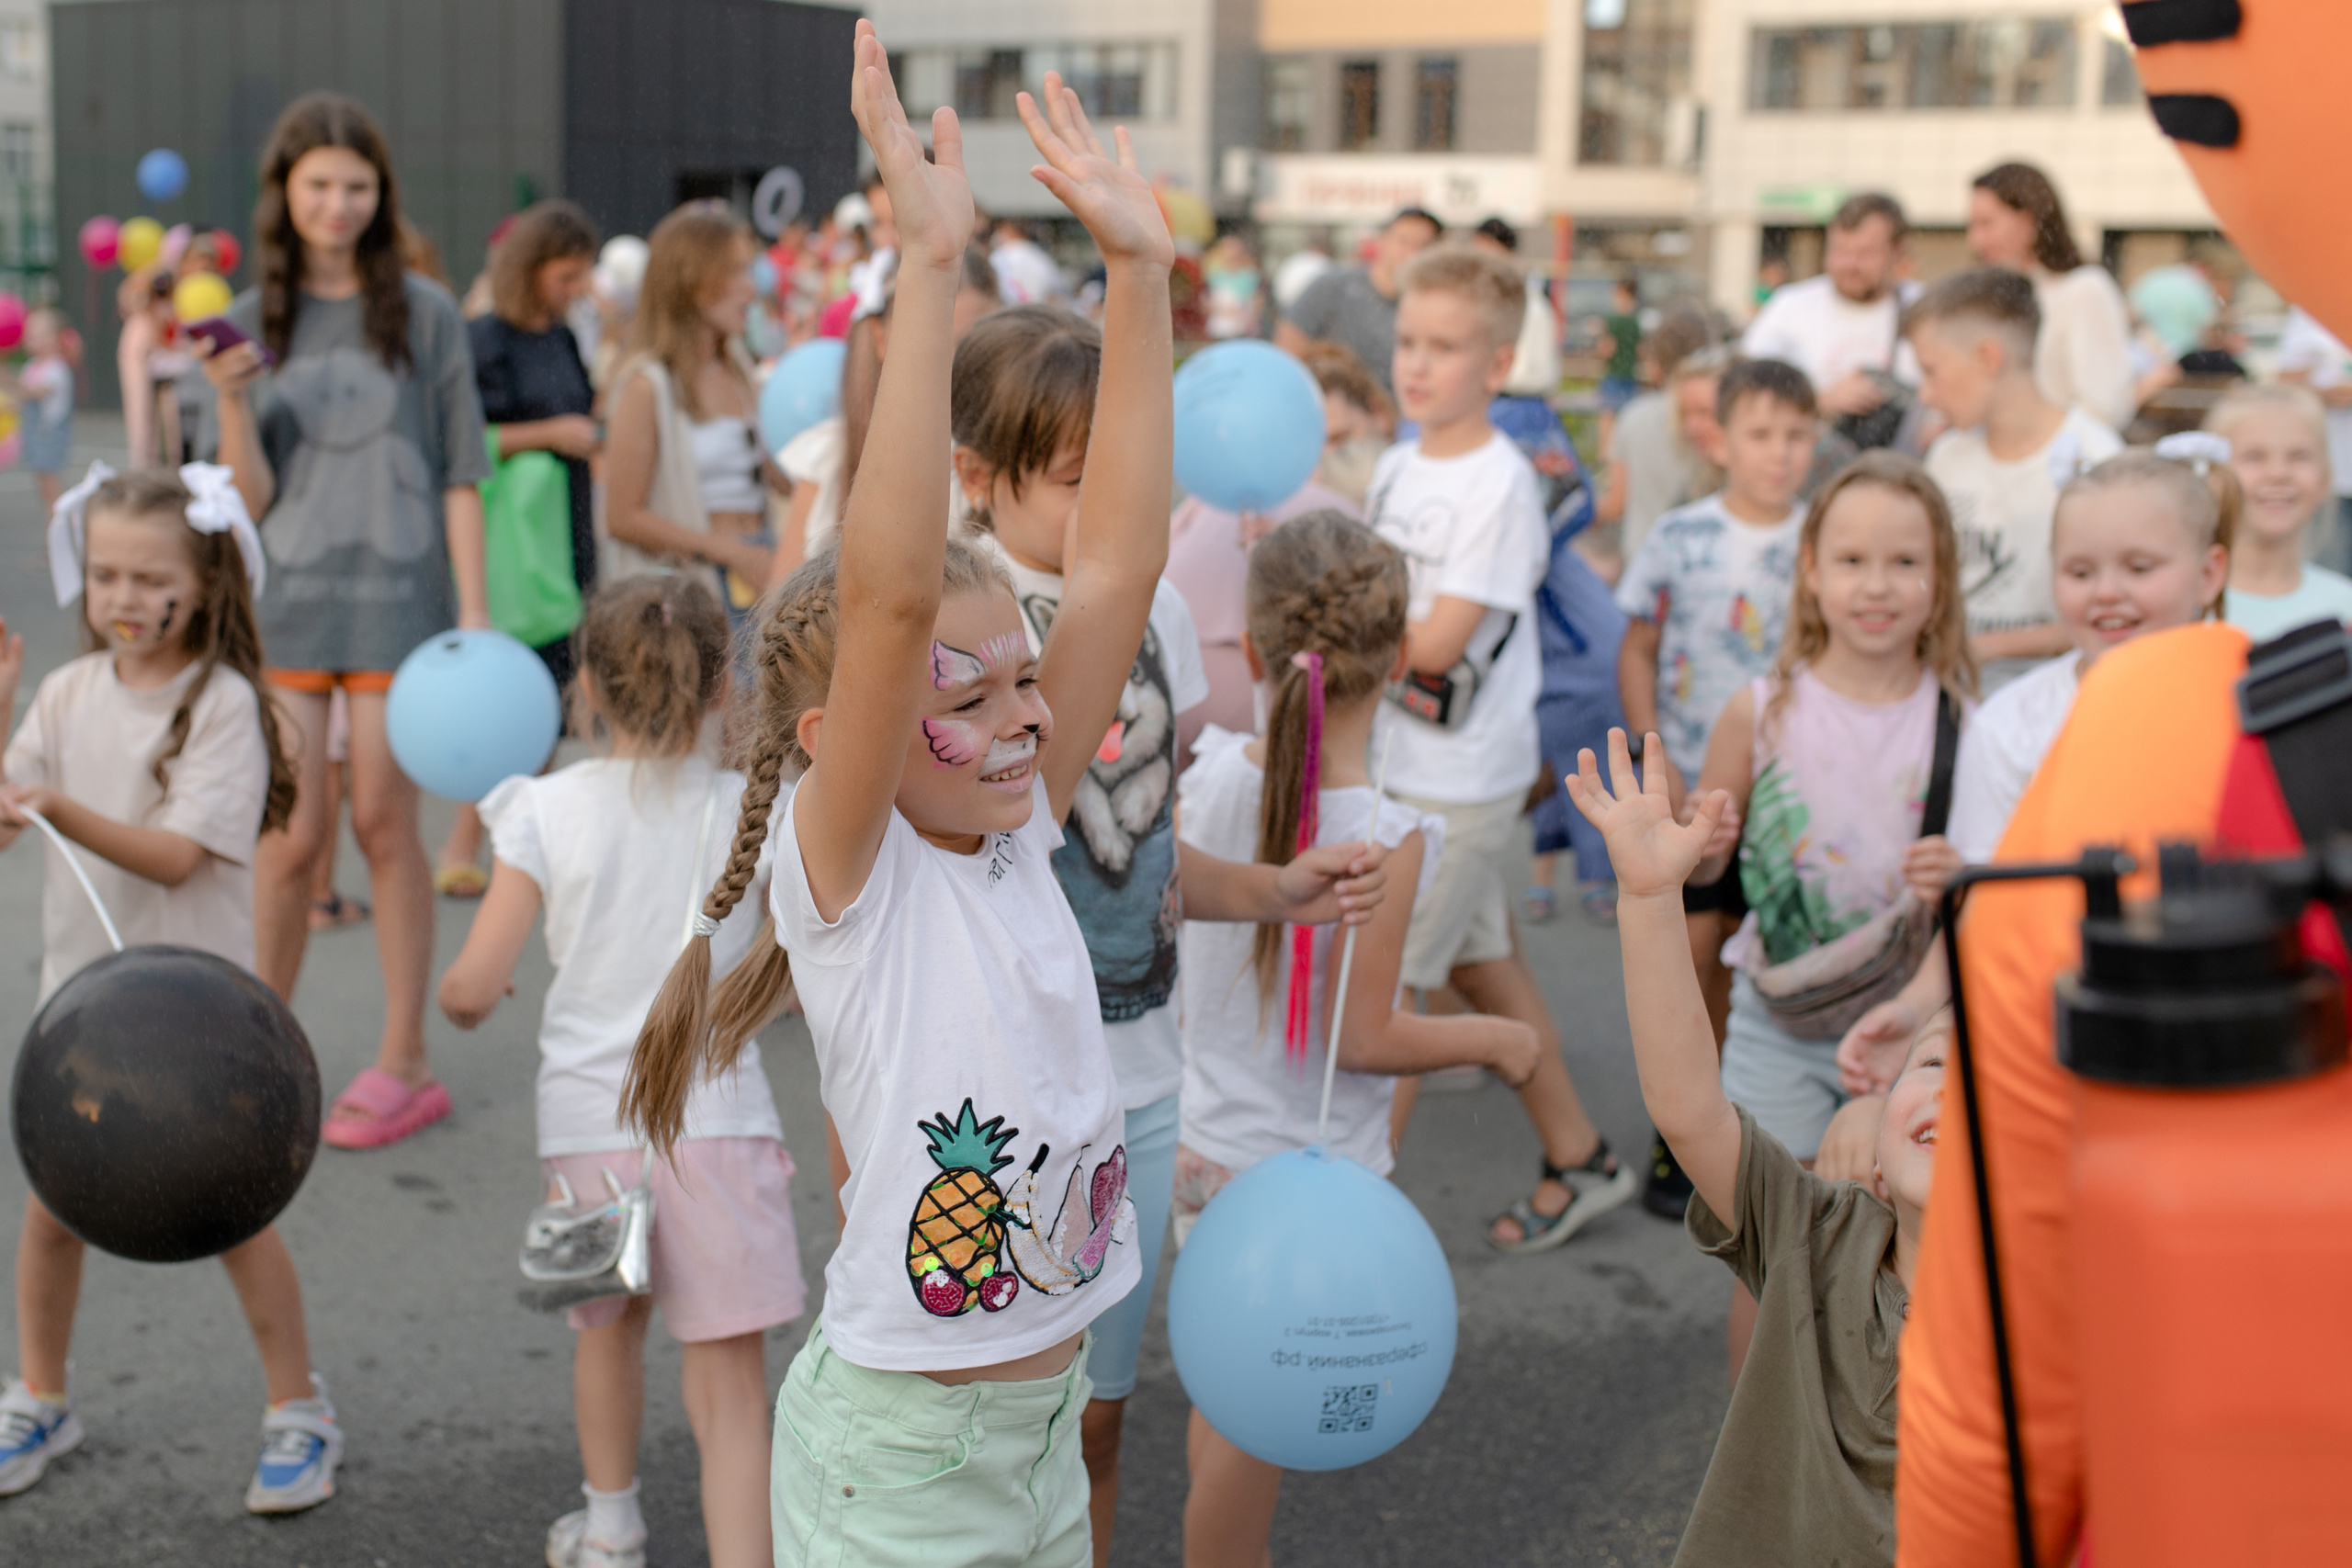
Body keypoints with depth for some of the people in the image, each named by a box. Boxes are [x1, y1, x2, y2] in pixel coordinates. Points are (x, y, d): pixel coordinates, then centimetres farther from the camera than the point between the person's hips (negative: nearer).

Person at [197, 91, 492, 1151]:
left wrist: (473, 609, -5)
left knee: (383, 824, 1)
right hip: (285, 597, 2)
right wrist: (230, 402, -14)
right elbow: (250, 497, 2)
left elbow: (458, 475, 1)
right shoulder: (252, 323, 6)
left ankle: (404, 1062, 10)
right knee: (290, 834, 0)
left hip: (398, 595, -2)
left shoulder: (422, 315, 1)